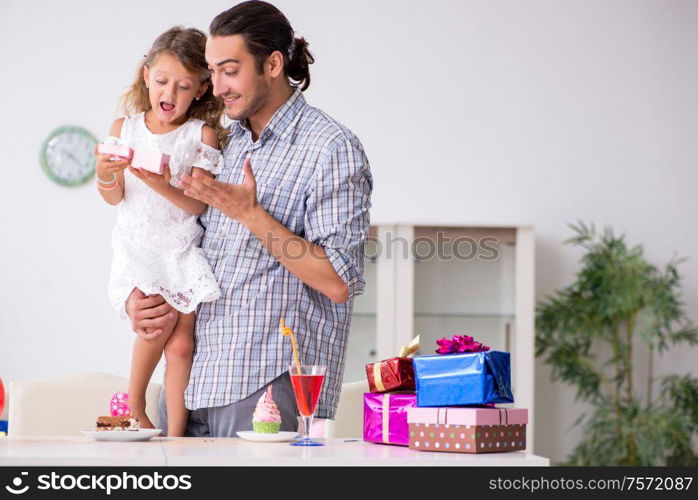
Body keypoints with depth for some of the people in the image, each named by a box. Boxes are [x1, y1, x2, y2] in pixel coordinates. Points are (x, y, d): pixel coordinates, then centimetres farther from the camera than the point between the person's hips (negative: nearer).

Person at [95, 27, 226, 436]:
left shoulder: (202, 135, -2)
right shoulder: (124, 128, 5)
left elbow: (198, 204, -8)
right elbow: (114, 198, 5)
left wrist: (162, 186, -26)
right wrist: (106, 174, -17)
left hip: (182, 247, 0)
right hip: (136, 247, 1)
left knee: (182, 344, -3)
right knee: (156, 325, -19)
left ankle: (175, 438, 3)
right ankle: (134, 404, 4)